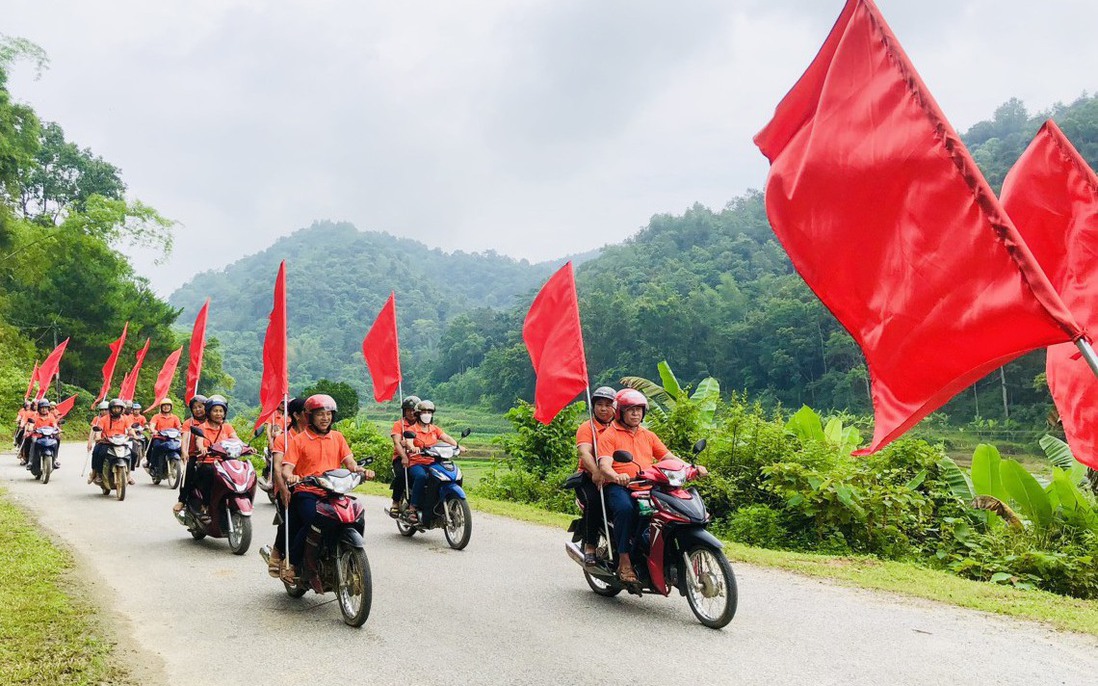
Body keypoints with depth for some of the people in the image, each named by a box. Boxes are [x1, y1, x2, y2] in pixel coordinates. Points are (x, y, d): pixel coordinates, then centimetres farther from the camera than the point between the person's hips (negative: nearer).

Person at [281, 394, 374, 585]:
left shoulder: (337, 437, 19)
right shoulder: (298, 440, 8)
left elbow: (349, 462, 9)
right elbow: (286, 468, -2)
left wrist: (361, 470, -14)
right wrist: (290, 477, -27)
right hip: (306, 493, -3)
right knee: (313, 522, -31)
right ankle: (291, 563, -10)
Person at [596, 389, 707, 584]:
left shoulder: (648, 436, 25)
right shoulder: (609, 435, 5)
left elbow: (668, 457, 16)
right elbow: (604, 465, -10)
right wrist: (616, 476, -33)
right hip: (618, 487, -5)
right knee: (625, 508, -37)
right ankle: (624, 561, -28)